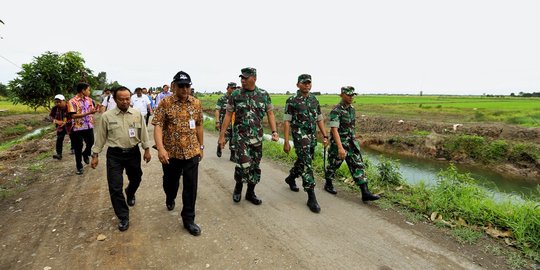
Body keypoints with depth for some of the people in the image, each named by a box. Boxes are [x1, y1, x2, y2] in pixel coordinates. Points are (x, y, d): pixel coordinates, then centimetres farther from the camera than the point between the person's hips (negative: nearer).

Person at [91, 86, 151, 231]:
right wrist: (95, 155, 2)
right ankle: (123, 217, 14)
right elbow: (100, 137, 0)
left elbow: (143, 133, 4)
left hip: (133, 152, 2)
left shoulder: (137, 114, -2)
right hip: (114, 155, -2)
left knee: (135, 178, 20)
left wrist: (147, 149, 3)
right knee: (115, 187, -1)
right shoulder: (107, 116, -6)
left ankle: (130, 194, 56)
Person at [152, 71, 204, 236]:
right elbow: (158, 126, -14)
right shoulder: (165, 103, -8)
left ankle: (188, 219, 17)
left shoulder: (196, 103, 1)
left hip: (191, 152, 1)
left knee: (191, 187, 2)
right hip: (171, 153, -1)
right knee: (170, 182, 20)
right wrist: (160, 148, -26)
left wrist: (201, 146, 11)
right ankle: (170, 200, 54)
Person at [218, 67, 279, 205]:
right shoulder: (235, 95, -3)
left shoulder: (264, 94, 2)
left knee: (255, 166, 9)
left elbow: (270, 113, 6)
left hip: (257, 137, 3)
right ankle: (238, 186, 14)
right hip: (240, 135, -3)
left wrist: (274, 131, -6)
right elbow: (228, 115, 0)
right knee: (244, 163, -15)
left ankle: (250, 192, 26)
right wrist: (222, 135, -2)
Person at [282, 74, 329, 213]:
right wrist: (286, 142, -13)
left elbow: (319, 119, 13)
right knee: (306, 164, -10)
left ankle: (291, 178, 45)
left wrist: (325, 136, 6)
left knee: (302, 161, 19)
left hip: (312, 137, 6)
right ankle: (311, 197, -7)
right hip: (300, 136, -6)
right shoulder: (292, 101, -6)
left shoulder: (314, 100, 10)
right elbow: (287, 122, -8)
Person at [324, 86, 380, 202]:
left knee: (358, 165, 1)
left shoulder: (352, 108, 6)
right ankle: (328, 184, 34)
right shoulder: (336, 111, -19)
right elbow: (334, 130, -26)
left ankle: (365, 193, 2)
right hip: (338, 143, -7)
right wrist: (340, 147, -34)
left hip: (351, 143, 7)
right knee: (333, 165, 11)